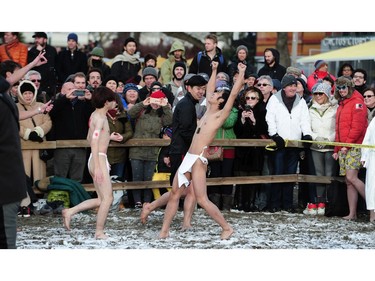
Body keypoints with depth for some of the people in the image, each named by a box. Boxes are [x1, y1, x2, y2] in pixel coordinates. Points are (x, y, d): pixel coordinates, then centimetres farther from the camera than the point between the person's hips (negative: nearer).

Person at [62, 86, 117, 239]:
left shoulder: (95, 115, 15)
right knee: (107, 198, -5)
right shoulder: (100, 117, -14)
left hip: (98, 160, 10)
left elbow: (90, 138, 24)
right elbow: (94, 142, -21)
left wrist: (108, 137, 27)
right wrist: (97, 167, -25)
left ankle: (70, 211, 12)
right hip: (99, 159, -10)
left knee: (101, 199, 12)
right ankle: (99, 232, -1)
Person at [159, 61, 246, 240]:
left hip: (198, 160, -8)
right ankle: (164, 231, 10)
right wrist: (214, 71, 31)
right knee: (174, 194, 6)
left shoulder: (221, 114, -6)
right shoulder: (208, 111, 15)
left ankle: (227, 228, 0)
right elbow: (209, 88, 28)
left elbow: (233, 93, -13)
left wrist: (242, 73, -9)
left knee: (201, 199, -10)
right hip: (188, 158, 8)